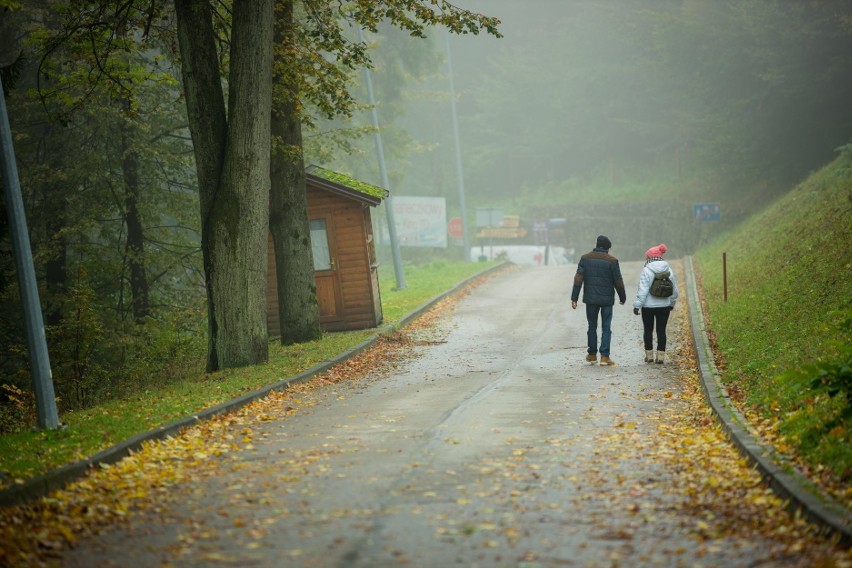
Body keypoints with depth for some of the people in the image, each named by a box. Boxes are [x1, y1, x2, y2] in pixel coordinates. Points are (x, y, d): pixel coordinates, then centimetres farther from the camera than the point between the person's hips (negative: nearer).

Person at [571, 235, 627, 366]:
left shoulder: (585, 258, 0)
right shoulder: (612, 261, -7)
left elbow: (578, 279, -4)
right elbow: (618, 282, -4)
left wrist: (574, 298, -3)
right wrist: (623, 297, 11)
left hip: (590, 298, 2)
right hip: (607, 299, -2)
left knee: (592, 326, 14)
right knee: (606, 328, 2)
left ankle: (592, 355, 20)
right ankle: (604, 356, -5)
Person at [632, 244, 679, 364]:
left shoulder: (646, 271, -12)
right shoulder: (668, 270, 3)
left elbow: (642, 290, -16)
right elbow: (674, 289, 11)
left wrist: (637, 305, -12)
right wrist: (672, 303, 25)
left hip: (648, 306, -4)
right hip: (664, 306, 4)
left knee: (648, 330, 10)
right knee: (661, 331, 8)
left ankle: (649, 355, 15)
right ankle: (660, 356, 6)